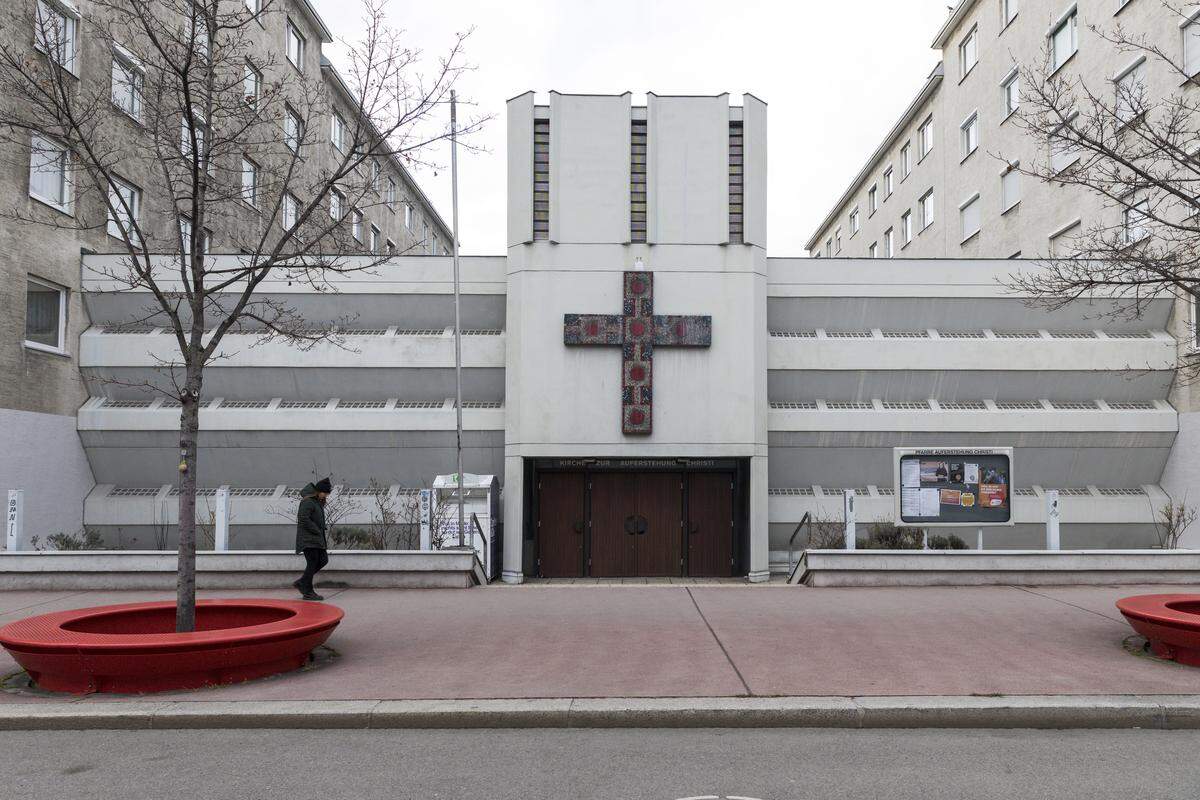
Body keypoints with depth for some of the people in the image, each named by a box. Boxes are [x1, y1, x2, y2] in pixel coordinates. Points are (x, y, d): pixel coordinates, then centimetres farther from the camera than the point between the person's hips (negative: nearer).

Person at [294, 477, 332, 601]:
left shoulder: (318, 502, 16)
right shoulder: (308, 502, -14)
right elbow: (304, 519, -22)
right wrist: (317, 531, -16)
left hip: (317, 539, 10)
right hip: (308, 539, -10)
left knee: (323, 560, 8)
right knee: (312, 563, -7)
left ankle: (301, 583, 16)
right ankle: (307, 592, 1)